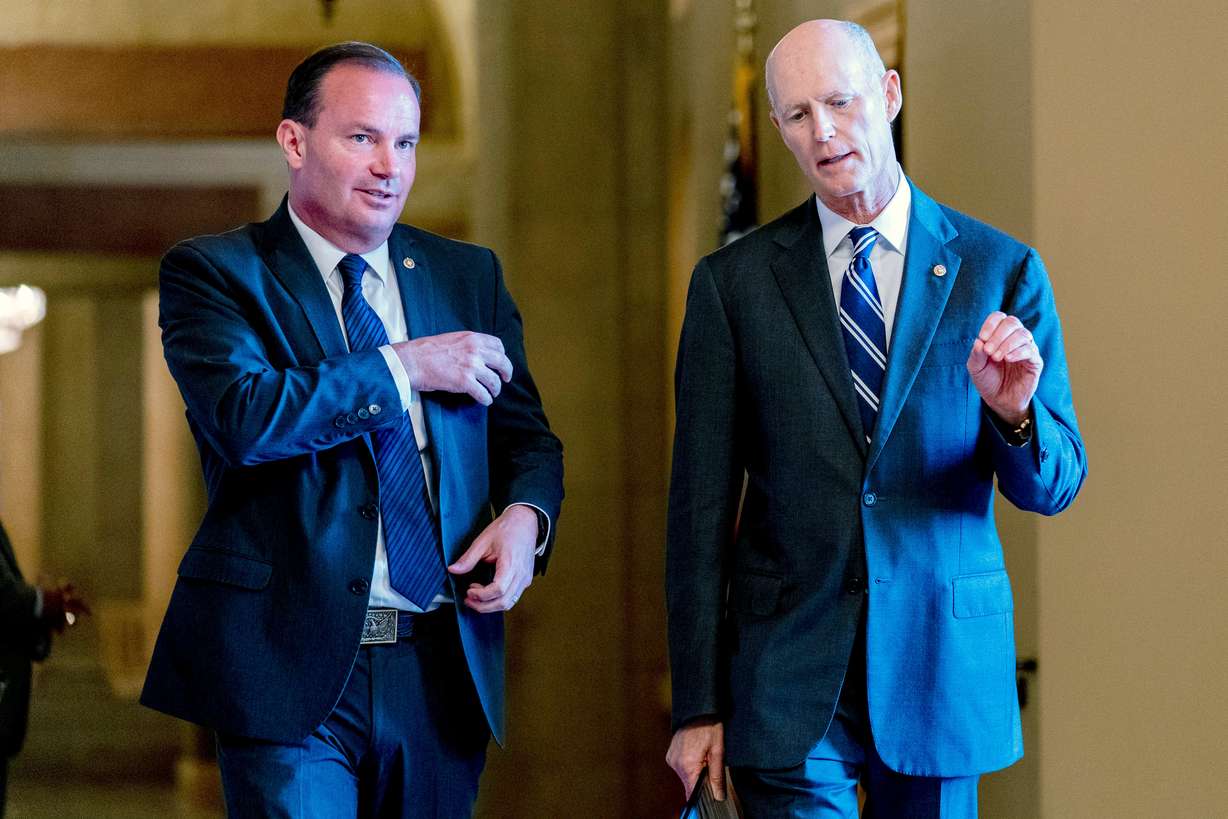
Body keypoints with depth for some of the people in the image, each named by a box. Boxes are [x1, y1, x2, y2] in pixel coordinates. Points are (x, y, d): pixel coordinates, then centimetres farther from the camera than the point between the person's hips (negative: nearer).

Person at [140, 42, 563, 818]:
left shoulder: (469, 275, 13)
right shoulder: (213, 272, -1)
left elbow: (527, 437, 18)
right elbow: (243, 417, -19)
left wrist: (523, 517, -5)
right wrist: (405, 366, -12)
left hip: (443, 669, 5)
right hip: (295, 670, -4)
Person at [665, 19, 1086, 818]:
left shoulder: (1000, 270, 1)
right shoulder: (732, 282, 1)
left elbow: (1054, 486, 3)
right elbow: (701, 505, 1)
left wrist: (1014, 412, -20)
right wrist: (698, 706, -1)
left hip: (942, 661, 1)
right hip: (788, 675, -1)